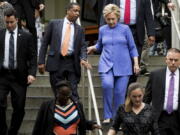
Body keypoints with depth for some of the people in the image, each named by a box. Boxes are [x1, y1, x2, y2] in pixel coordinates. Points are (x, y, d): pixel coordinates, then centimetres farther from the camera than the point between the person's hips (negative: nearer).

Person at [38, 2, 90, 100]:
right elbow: (45, 43, 6)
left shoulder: (79, 29, 11)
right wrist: (41, 62, -1)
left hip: (72, 63, 1)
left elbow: (83, 46, 7)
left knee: (73, 93, -4)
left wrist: (83, 59, -15)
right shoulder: (54, 24, 6)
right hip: (56, 62, -1)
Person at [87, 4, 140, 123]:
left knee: (120, 92, -7)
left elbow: (132, 48, 7)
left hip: (123, 66, 0)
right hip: (106, 65, 0)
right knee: (107, 85, -25)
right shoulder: (102, 30, 11)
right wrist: (93, 48, 6)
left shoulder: (125, 29, 4)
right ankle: (108, 116, -17)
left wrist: (136, 64, -2)